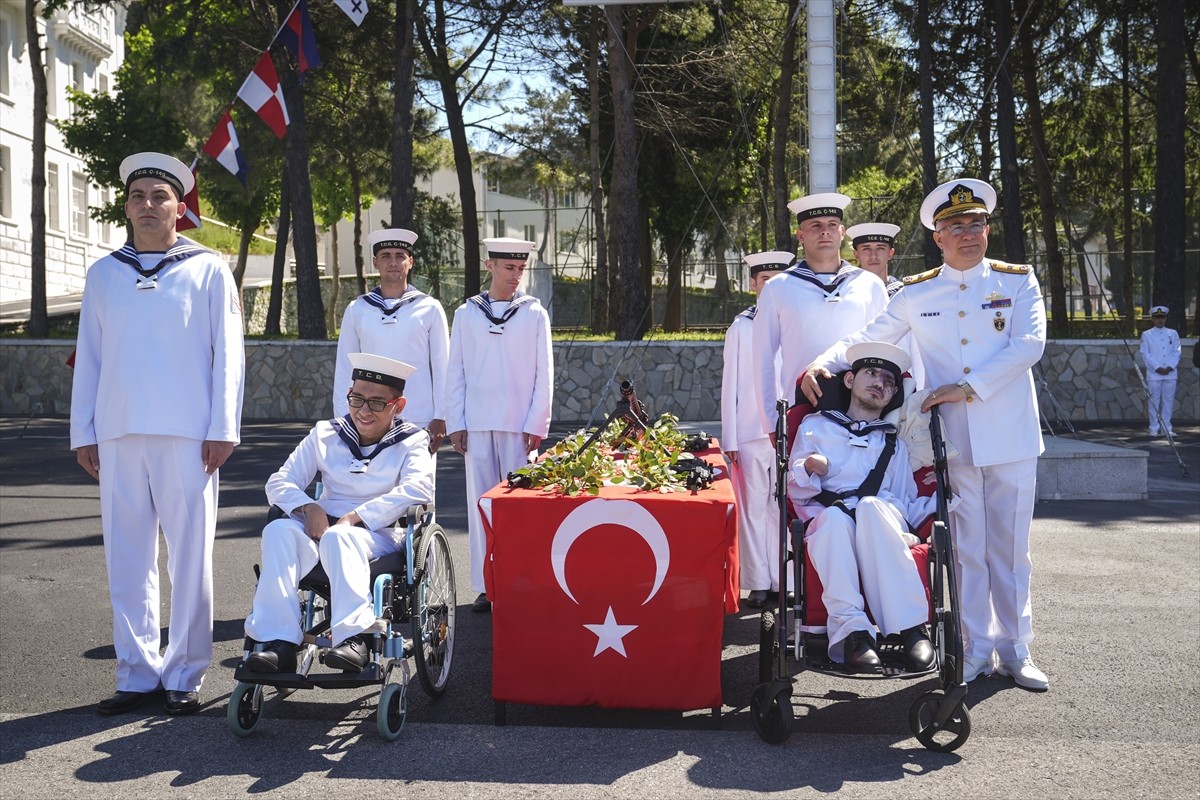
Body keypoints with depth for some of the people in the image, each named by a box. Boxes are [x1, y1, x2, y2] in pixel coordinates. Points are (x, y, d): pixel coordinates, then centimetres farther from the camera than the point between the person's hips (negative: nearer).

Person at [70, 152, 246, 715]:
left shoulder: (208, 270, 6)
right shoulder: (103, 274, 15)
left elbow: (228, 353, 2)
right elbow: (88, 357, 15)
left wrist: (223, 429, -5)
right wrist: (82, 432, 9)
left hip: (186, 435, -3)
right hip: (118, 435, 3)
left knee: (190, 555, -1)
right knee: (127, 559, 5)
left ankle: (184, 676, 9)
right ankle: (136, 674, 14)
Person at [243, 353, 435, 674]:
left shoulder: (411, 442, 5)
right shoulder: (325, 435, 14)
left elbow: (419, 489, -15)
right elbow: (279, 483, 11)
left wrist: (355, 517, -23)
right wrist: (308, 508, -13)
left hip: (379, 536, -3)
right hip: (323, 527, 4)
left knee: (338, 537, -37)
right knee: (278, 531, -29)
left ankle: (355, 636, -44)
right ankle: (279, 641, -36)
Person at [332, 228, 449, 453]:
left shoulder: (429, 308, 3)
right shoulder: (356, 310, 7)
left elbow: (441, 366, 3)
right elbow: (344, 369, 8)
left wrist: (440, 418, -2)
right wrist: (344, 420, 3)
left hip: (419, 422, -1)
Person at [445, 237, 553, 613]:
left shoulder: (534, 313, 4)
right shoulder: (466, 314, 8)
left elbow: (544, 374, 3)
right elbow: (455, 372, 9)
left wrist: (536, 425, -3)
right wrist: (455, 423, 2)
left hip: (519, 425, -2)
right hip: (476, 425, 2)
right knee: (481, 501, 3)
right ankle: (487, 585, 10)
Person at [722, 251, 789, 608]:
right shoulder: (740, 329, 8)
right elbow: (730, 386, 6)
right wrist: (730, 438, 1)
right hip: (750, 432, 0)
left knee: (784, 508, 1)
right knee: (753, 508, 1)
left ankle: (783, 581, 10)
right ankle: (759, 583, 8)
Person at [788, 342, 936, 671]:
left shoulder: (895, 444, 28)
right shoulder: (815, 427, 21)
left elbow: (906, 506, 21)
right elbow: (795, 491, 14)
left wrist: (939, 500, 2)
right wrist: (808, 469, -8)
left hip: (883, 528, 1)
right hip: (828, 528, -1)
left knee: (871, 505, -36)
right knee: (835, 514, -38)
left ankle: (911, 627, -42)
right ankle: (851, 629, -47)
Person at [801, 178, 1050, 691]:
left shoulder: (1018, 281, 2)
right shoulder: (917, 294, 6)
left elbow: (1029, 346, -10)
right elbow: (867, 338, 8)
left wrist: (967, 387, -18)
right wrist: (822, 364, -10)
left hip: (1011, 438, 0)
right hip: (952, 441, 1)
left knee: (1010, 548, 7)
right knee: (966, 549, 5)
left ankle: (1015, 651, 19)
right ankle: (976, 651, 16)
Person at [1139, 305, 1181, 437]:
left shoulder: (1173, 334, 11)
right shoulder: (1146, 334, 4)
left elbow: (1177, 351, 6)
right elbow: (1145, 354, -2)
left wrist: (1170, 367, -9)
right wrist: (1157, 368, -11)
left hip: (1170, 373, 2)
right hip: (1153, 374, -2)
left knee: (1168, 401, 4)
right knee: (1154, 401, -2)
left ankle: (1167, 427, 12)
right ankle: (1154, 428, 3)